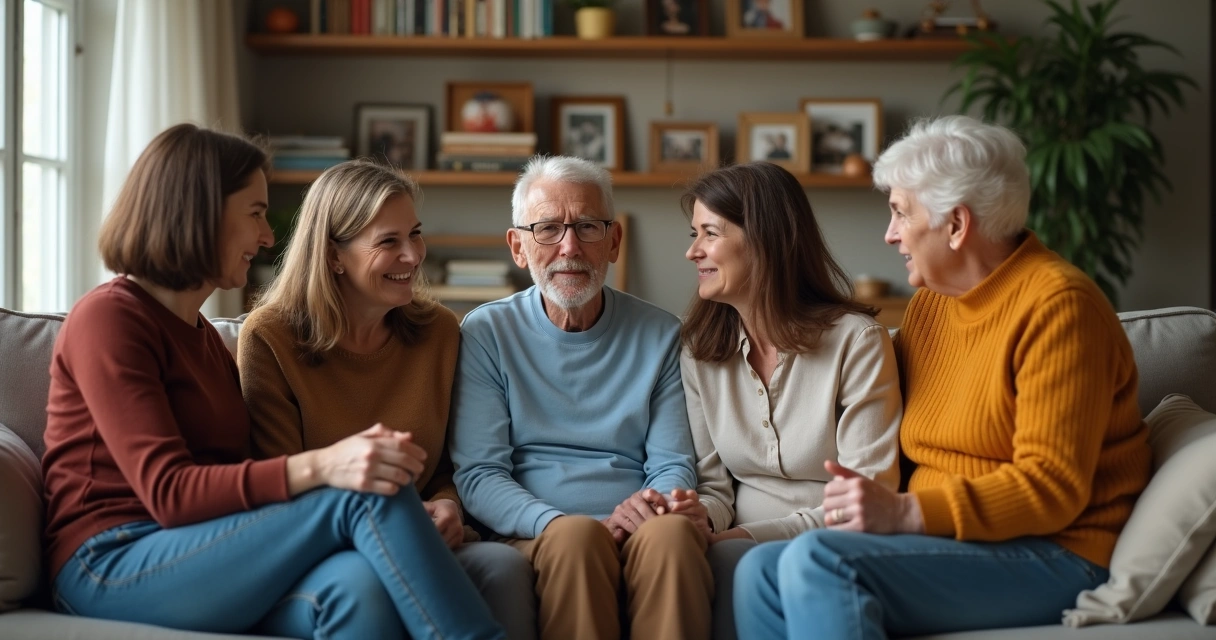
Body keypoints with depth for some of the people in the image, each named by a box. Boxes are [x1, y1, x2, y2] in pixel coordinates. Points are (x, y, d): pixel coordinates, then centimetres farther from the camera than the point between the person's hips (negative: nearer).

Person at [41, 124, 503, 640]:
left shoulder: (202, 335, 23)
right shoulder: (108, 318, -3)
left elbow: (240, 476, 8)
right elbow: (168, 493, -15)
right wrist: (318, 467, -29)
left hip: (197, 557, 6)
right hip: (114, 567, -6)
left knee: (359, 588, -29)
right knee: (364, 495, -24)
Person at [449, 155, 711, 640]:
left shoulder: (659, 336, 13)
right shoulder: (487, 333, 8)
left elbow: (673, 466, 9)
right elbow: (478, 474, 0)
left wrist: (652, 506, -16)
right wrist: (562, 525, -18)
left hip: (641, 541, 1)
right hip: (536, 540, -1)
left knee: (673, 530, -33)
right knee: (576, 535, -35)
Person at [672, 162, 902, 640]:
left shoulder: (856, 341, -7)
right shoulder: (699, 351, 9)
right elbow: (715, 483, 11)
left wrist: (752, 536, -20)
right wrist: (702, 516, -14)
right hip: (742, 550, 4)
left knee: (727, 563, -35)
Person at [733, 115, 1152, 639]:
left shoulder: (1056, 305, -11)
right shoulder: (929, 302, 15)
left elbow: (1051, 487, -18)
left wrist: (904, 512, -24)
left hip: (1052, 555, -8)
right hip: (943, 542, 8)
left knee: (818, 560, -27)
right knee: (761, 571, -14)